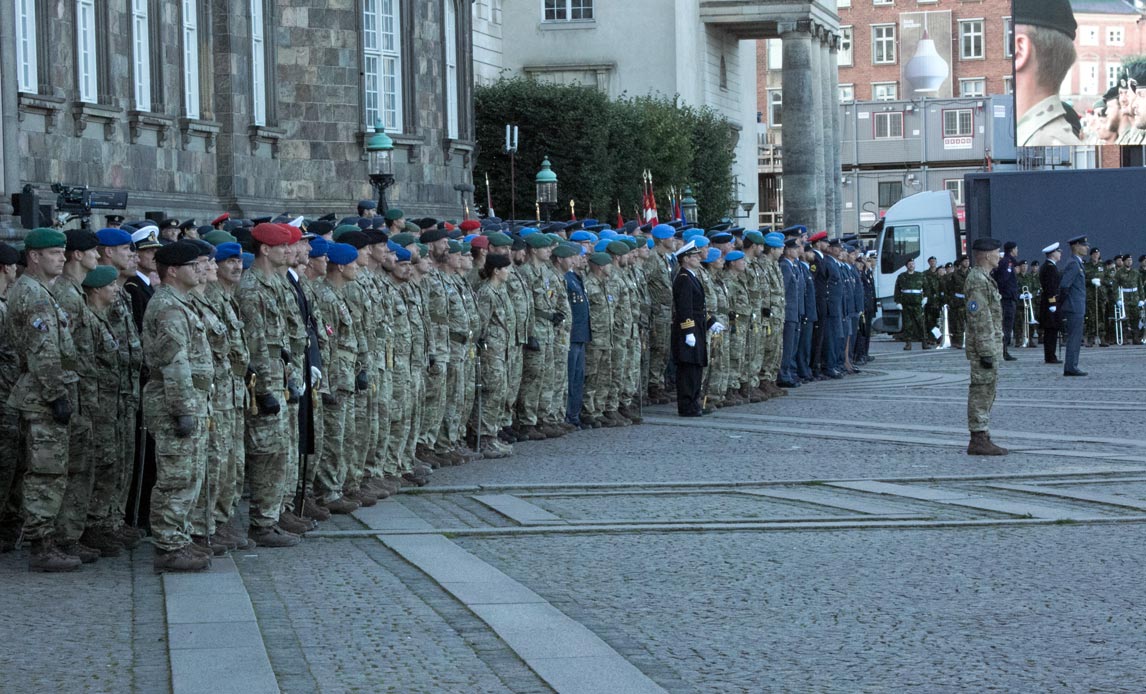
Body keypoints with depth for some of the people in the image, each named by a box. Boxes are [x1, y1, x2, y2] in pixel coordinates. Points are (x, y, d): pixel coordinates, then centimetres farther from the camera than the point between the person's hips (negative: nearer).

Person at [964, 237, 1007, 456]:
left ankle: (981, 438, 16)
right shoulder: (979, 281, -16)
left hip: (990, 345, 11)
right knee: (981, 391, -8)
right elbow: (979, 319, -21)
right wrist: (986, 352, -22)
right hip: (985, 345, -11)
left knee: (986, 392, 12)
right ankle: (978, 440, -7)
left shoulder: (983, 278, 17)